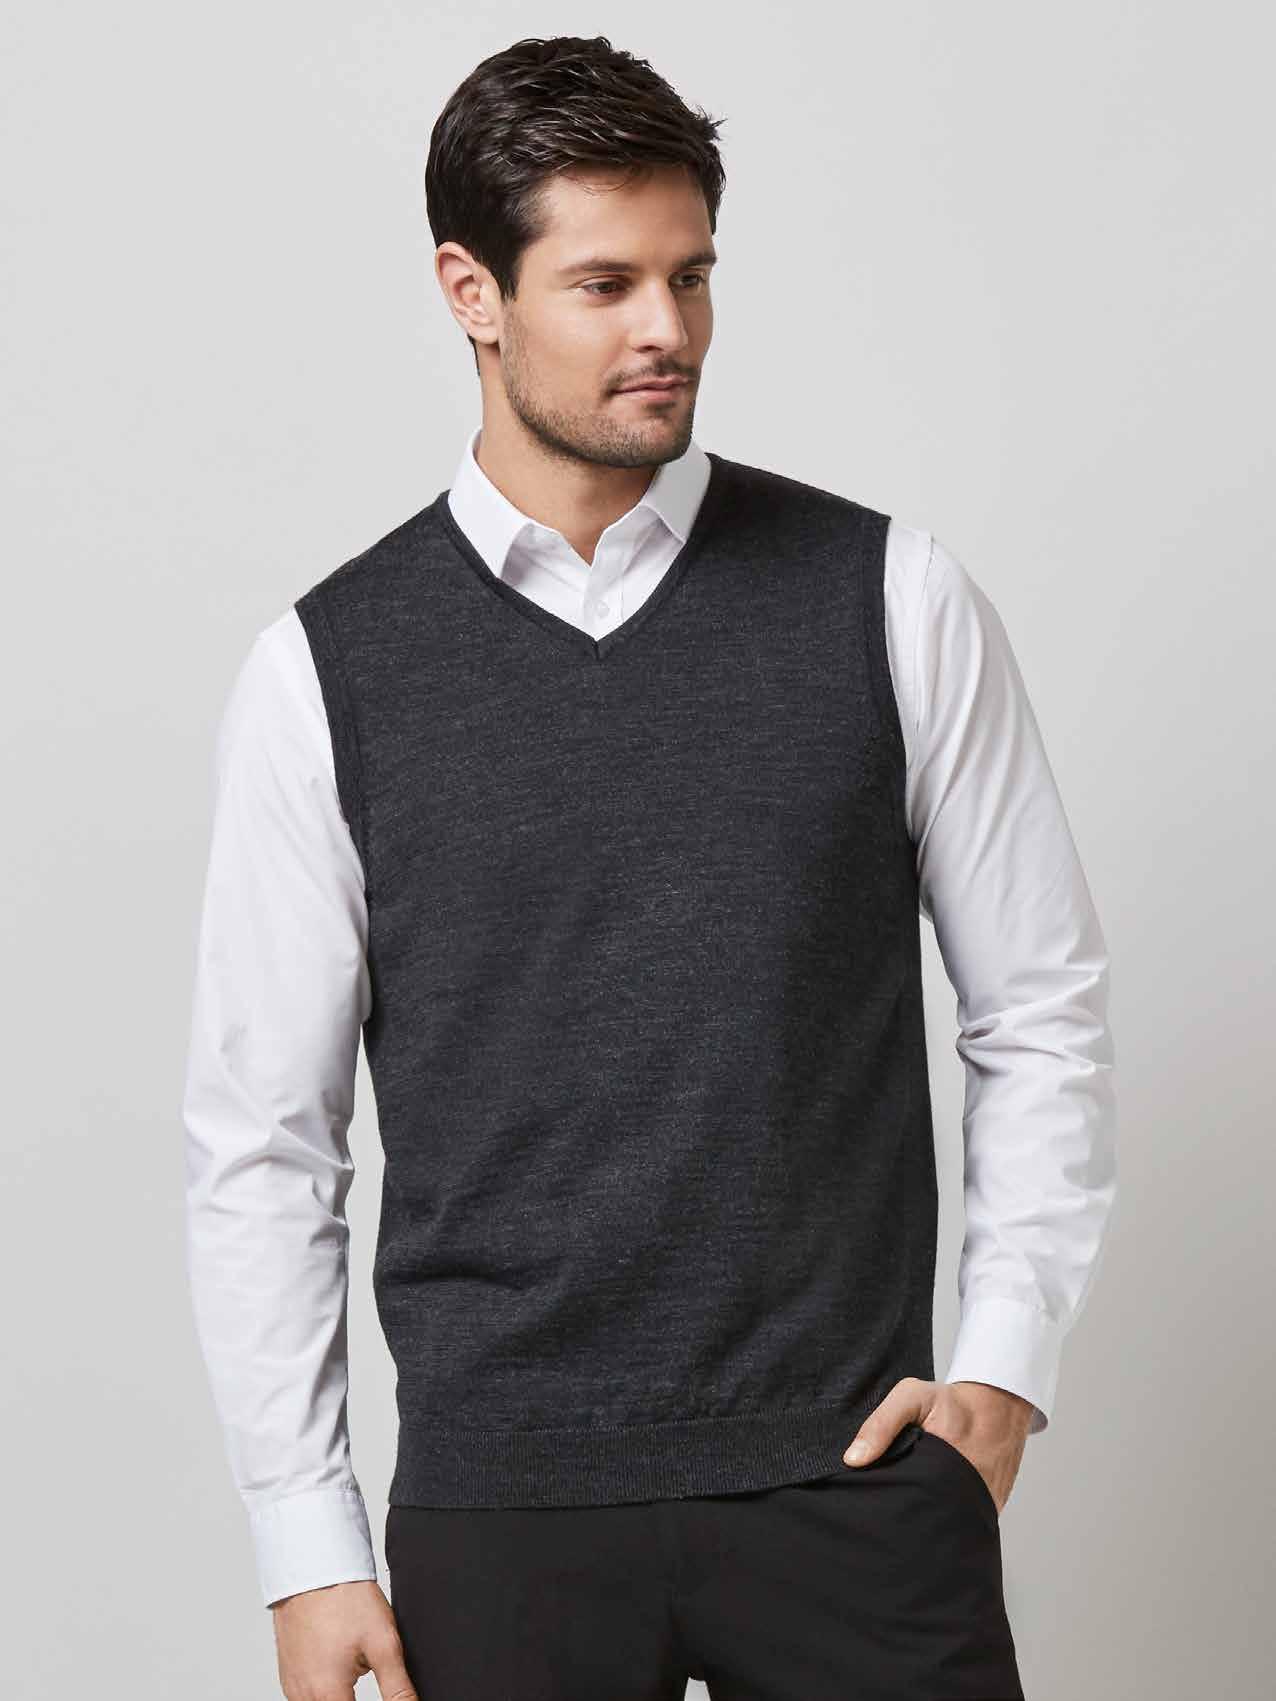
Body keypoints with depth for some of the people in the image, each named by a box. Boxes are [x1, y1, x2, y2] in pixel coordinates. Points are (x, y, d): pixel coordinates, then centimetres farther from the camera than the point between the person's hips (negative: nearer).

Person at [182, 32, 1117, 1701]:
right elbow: (258, 1141, 3)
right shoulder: (325, 671, 0)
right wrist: (309, 1552, 0)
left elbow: (1044, 1012, 7)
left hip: (851, 1478, 0)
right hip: (500, 1507, 0)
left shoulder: (891, 602, 1)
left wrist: (1002, 1369, -1)